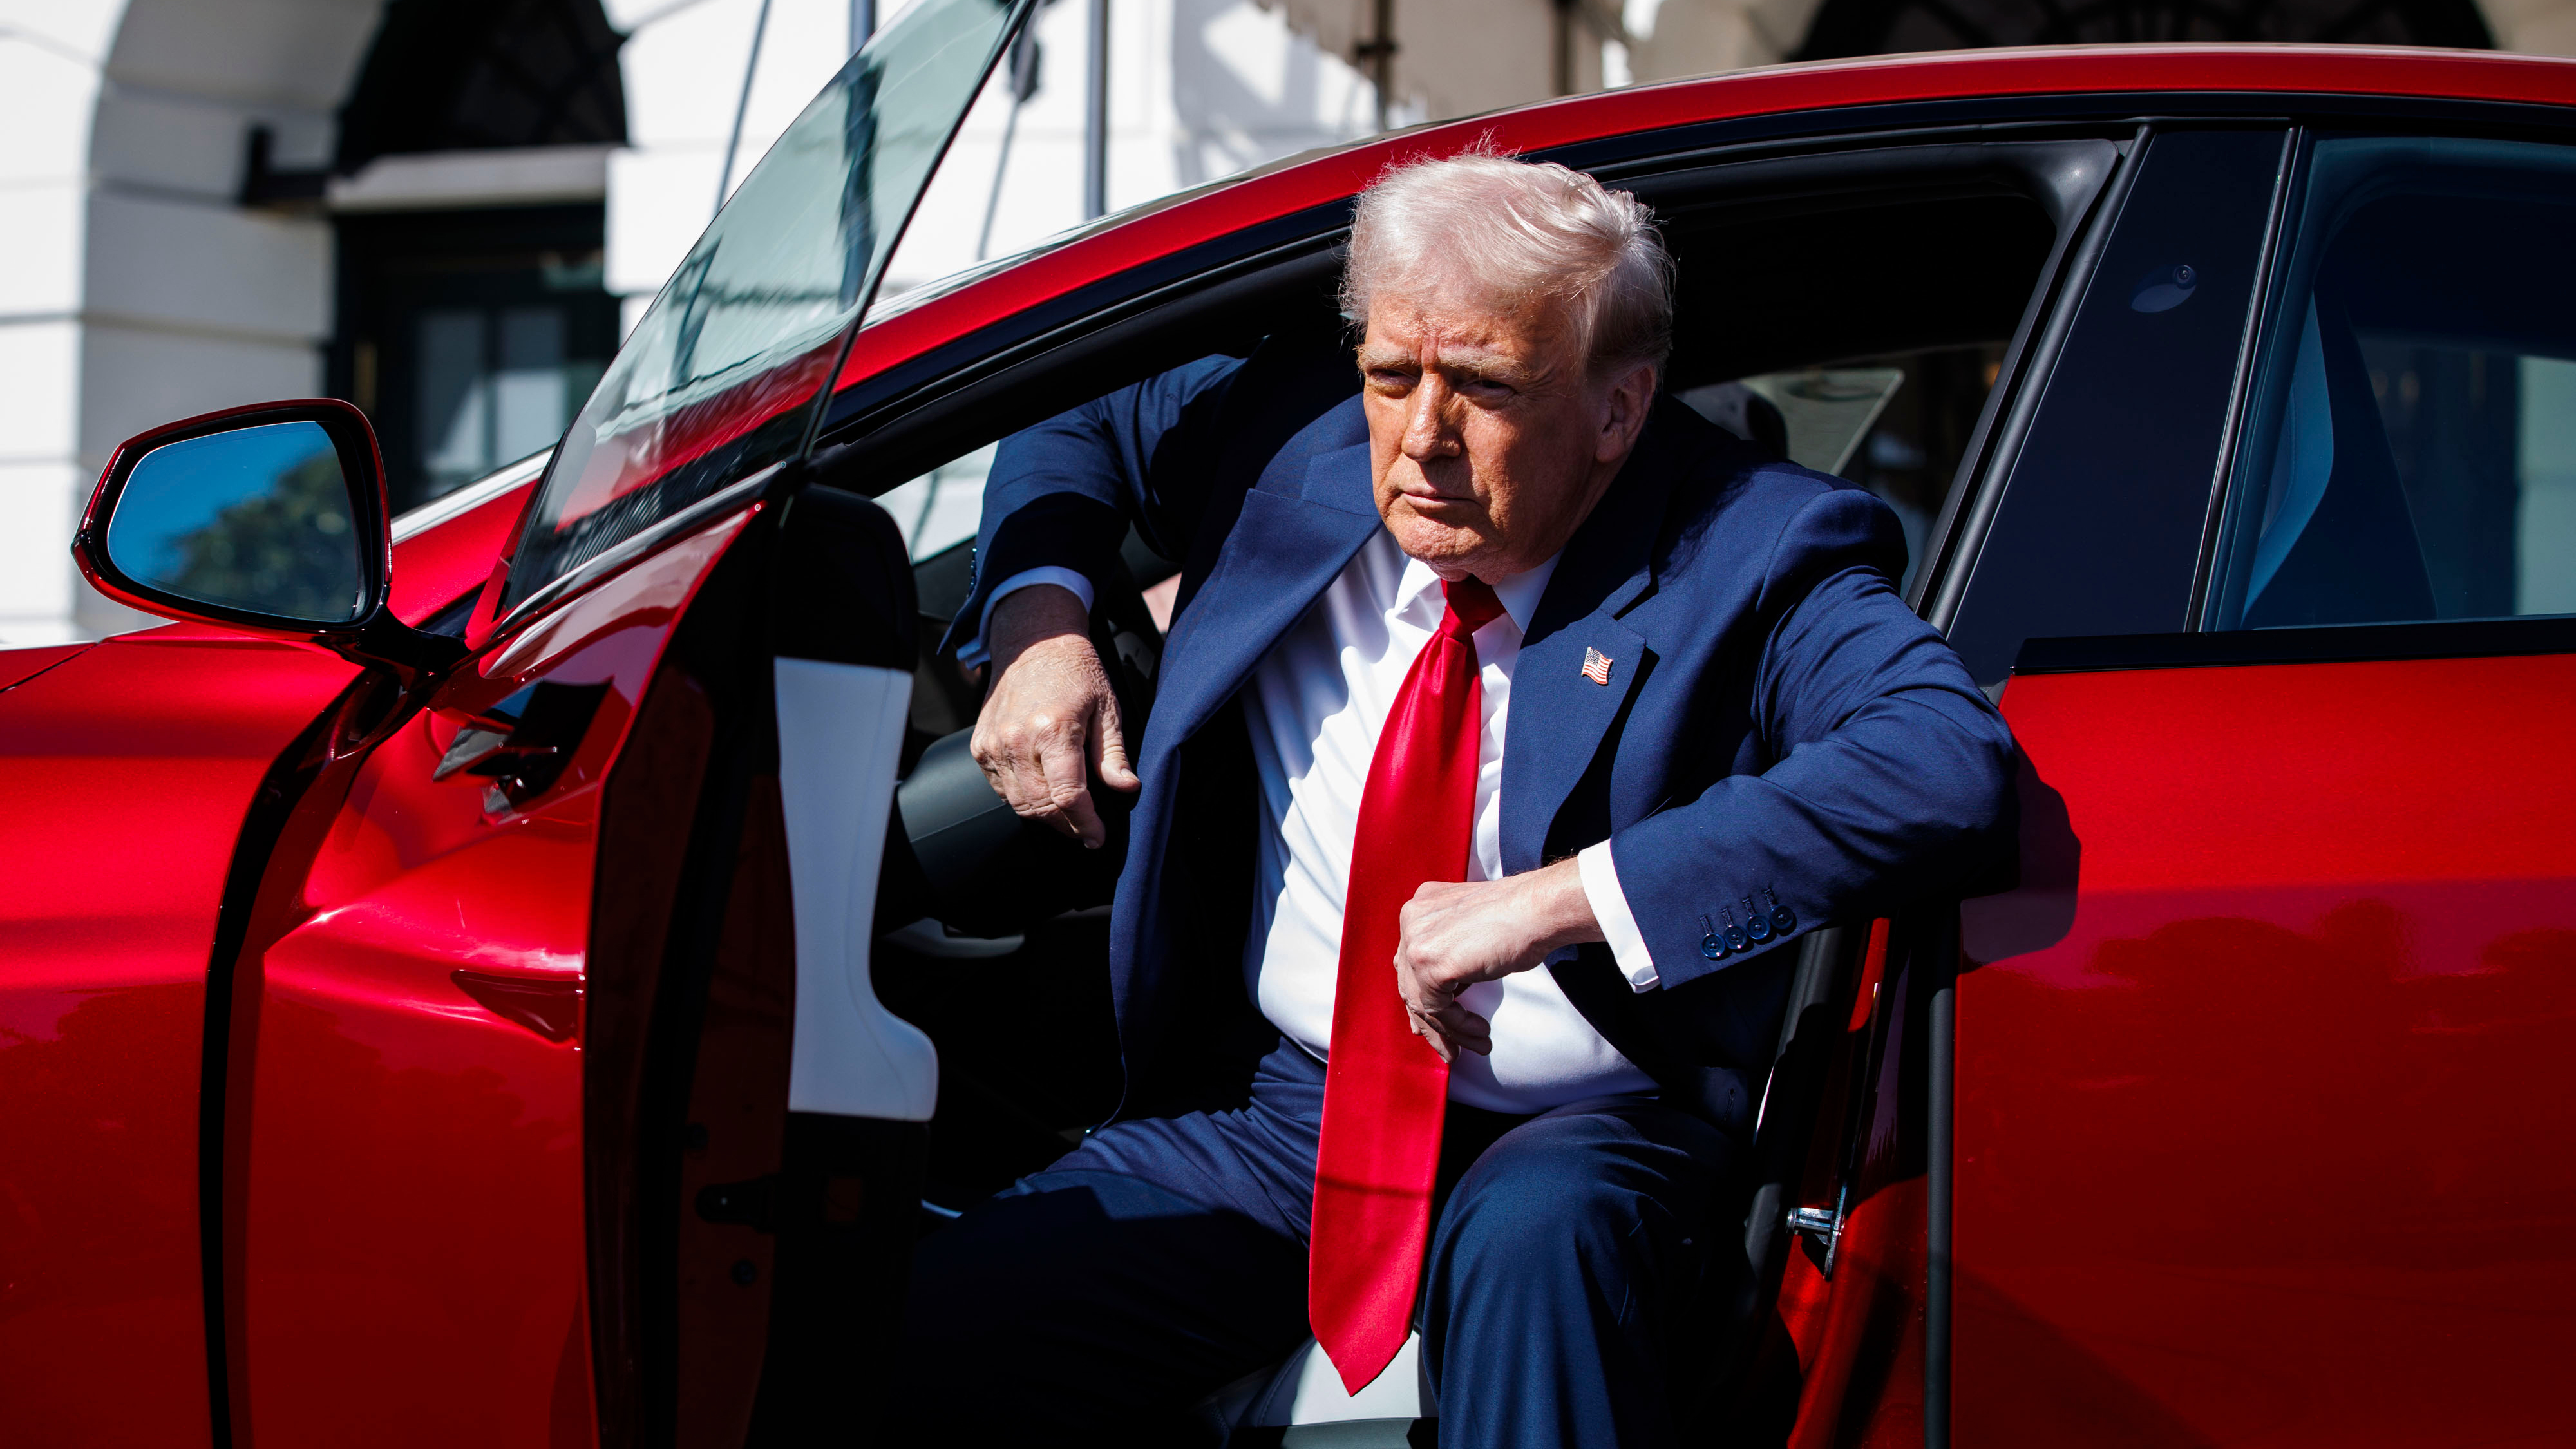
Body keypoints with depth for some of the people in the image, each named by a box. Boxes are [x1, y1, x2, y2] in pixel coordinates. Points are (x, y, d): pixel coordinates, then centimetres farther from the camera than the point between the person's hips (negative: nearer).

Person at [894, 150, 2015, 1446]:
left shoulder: (1745, 555, -12)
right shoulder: (1289, 441, 2)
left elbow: (1951, 761, -30)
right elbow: (1074, 424, 23)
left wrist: (1561, 897, -33)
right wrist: (1040, 621, 0)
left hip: (1574, 1147, -4)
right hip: (1281, 1108, 5)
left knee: (1535, 1241, -40)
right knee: (946, 1318, -16)